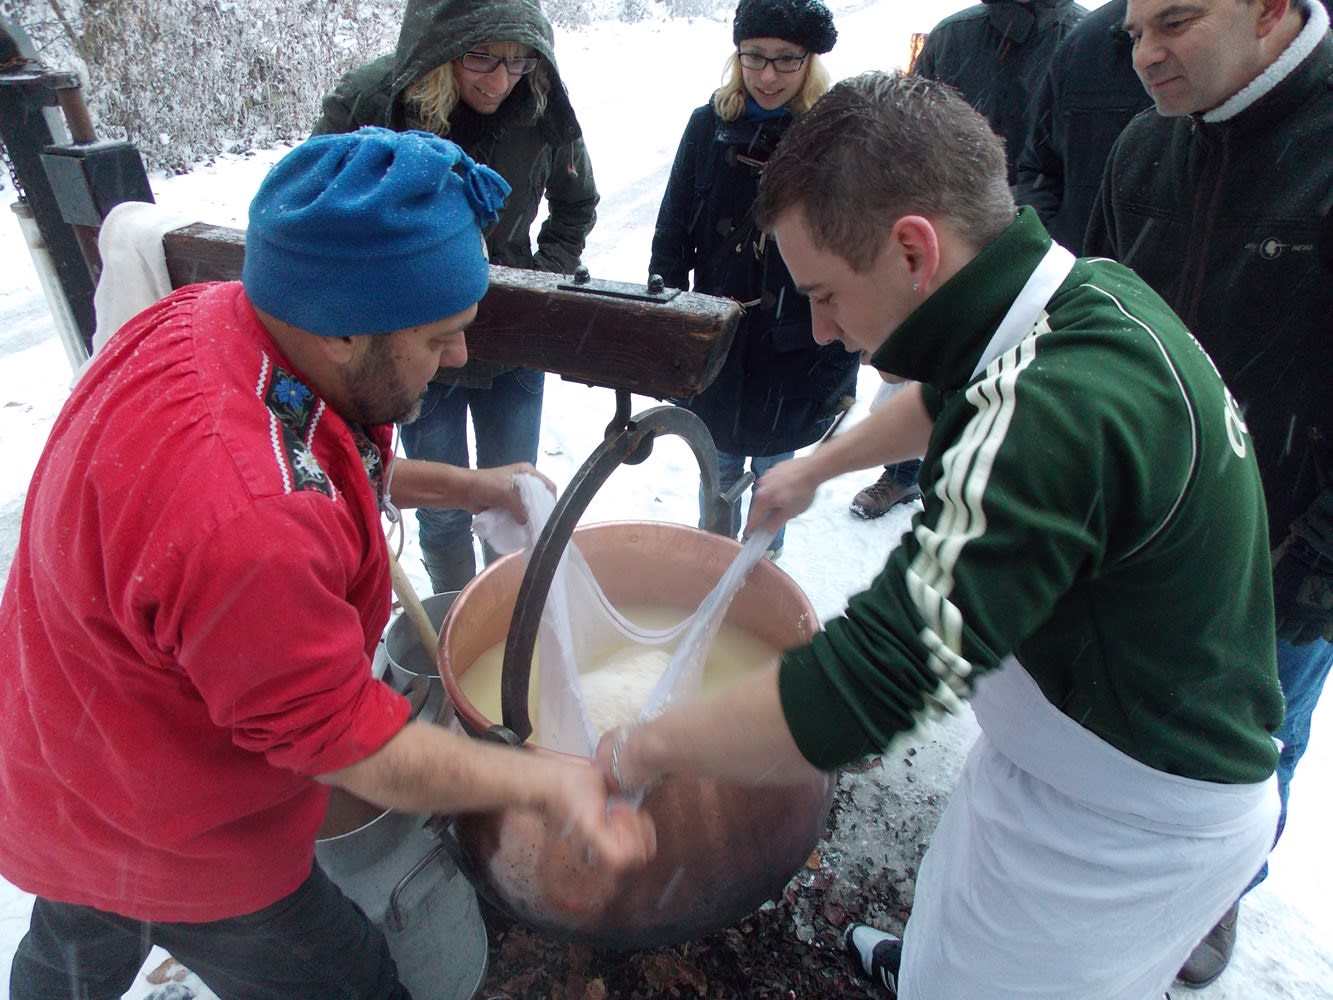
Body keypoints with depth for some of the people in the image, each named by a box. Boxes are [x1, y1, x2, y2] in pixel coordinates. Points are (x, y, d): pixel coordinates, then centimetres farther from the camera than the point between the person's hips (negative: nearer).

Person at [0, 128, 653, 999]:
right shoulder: (248, 524, -44)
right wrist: (547, 782, -25)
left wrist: (464, 487, 4)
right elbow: (340, 740, -30)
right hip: (176, 847, -8)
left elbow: (310, 464, 5)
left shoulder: (205, 316, -15)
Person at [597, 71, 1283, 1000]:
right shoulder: (1086, 289, -7)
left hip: (1127, 824, -8)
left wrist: (642, 749, -23)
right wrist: (818, 463, 23)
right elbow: (949, 397, 15)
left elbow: (867, 685, -37)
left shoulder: (1056, 416, -38)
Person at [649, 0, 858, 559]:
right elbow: (671, 236, 3)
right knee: (716, 475, 18)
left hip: (793, 356, -2)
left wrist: (839, 366, -10)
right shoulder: (710, 125, -3)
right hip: (715, 345, 2)